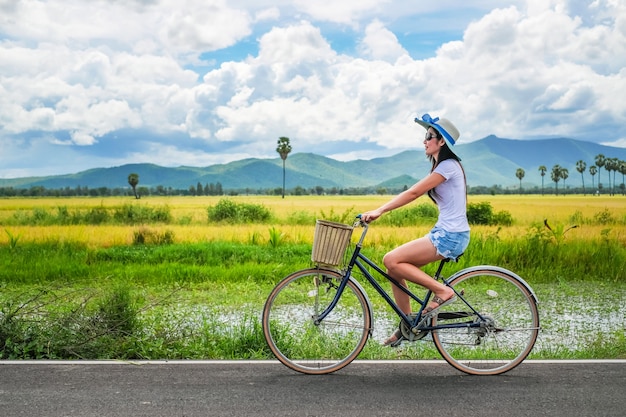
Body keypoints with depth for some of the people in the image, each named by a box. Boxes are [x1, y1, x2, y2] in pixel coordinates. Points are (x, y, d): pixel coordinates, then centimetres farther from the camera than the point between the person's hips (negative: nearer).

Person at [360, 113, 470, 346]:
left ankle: (442, 291, -8)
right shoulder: (440, 166, 17)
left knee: (391, 261, -16)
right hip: (444, 232, 9)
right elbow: (417, 193, 15)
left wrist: (380, 211, -23)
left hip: (450, 236, -9)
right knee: (394, 268, 3)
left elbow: (413, 192, -21)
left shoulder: (448, 165, -14)